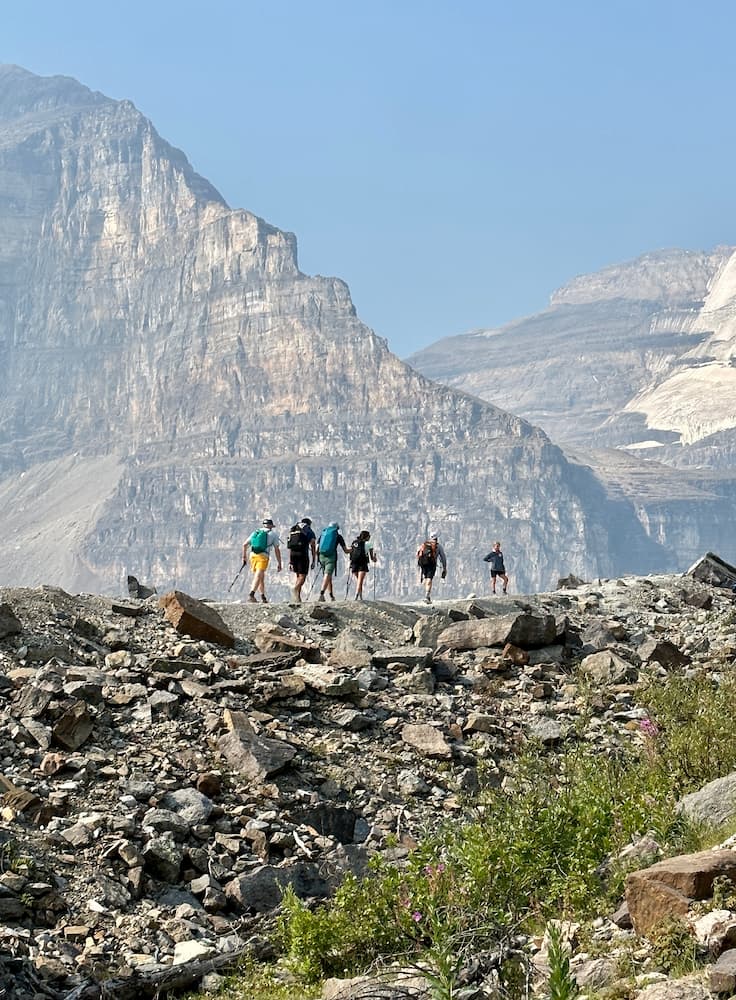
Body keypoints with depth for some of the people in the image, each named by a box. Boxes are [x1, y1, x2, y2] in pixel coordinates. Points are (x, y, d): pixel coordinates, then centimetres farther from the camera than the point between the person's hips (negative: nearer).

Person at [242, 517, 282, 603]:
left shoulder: (256, 532, 21)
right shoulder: (273, 534, 11)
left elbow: (245, 545, 19)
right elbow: (277, 550, 6)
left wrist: (244, 556, 31)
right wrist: (279, 564, 11)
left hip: (252, 555, 5)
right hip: (263, 556, -5)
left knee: (261, 577, 19)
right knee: (258, 576, -14)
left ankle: (263, 597, 28)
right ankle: (251, 594, -33)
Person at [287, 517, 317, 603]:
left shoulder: (293, 531, 23)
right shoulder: (310, 532, 9)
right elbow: (313, 547, 1)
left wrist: (290, 562, 22)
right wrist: (314, 561, 3)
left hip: (293, 554, 5)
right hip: (303, 554, -5)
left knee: (298, 576, 16)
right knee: (302, 576, -7)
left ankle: (297, 597, 9)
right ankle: (295, 589, -36)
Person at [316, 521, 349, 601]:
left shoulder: (322, 534, 17)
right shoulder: (338, 536, 10)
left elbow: (316, 549, 10)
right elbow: (346, 551, 13)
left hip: (321, 556, 4)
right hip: (331, 557, -4)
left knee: (329, 577, 19)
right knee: (327, 576, -13)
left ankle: (332, 596, 23)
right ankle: (321, 595, -32)